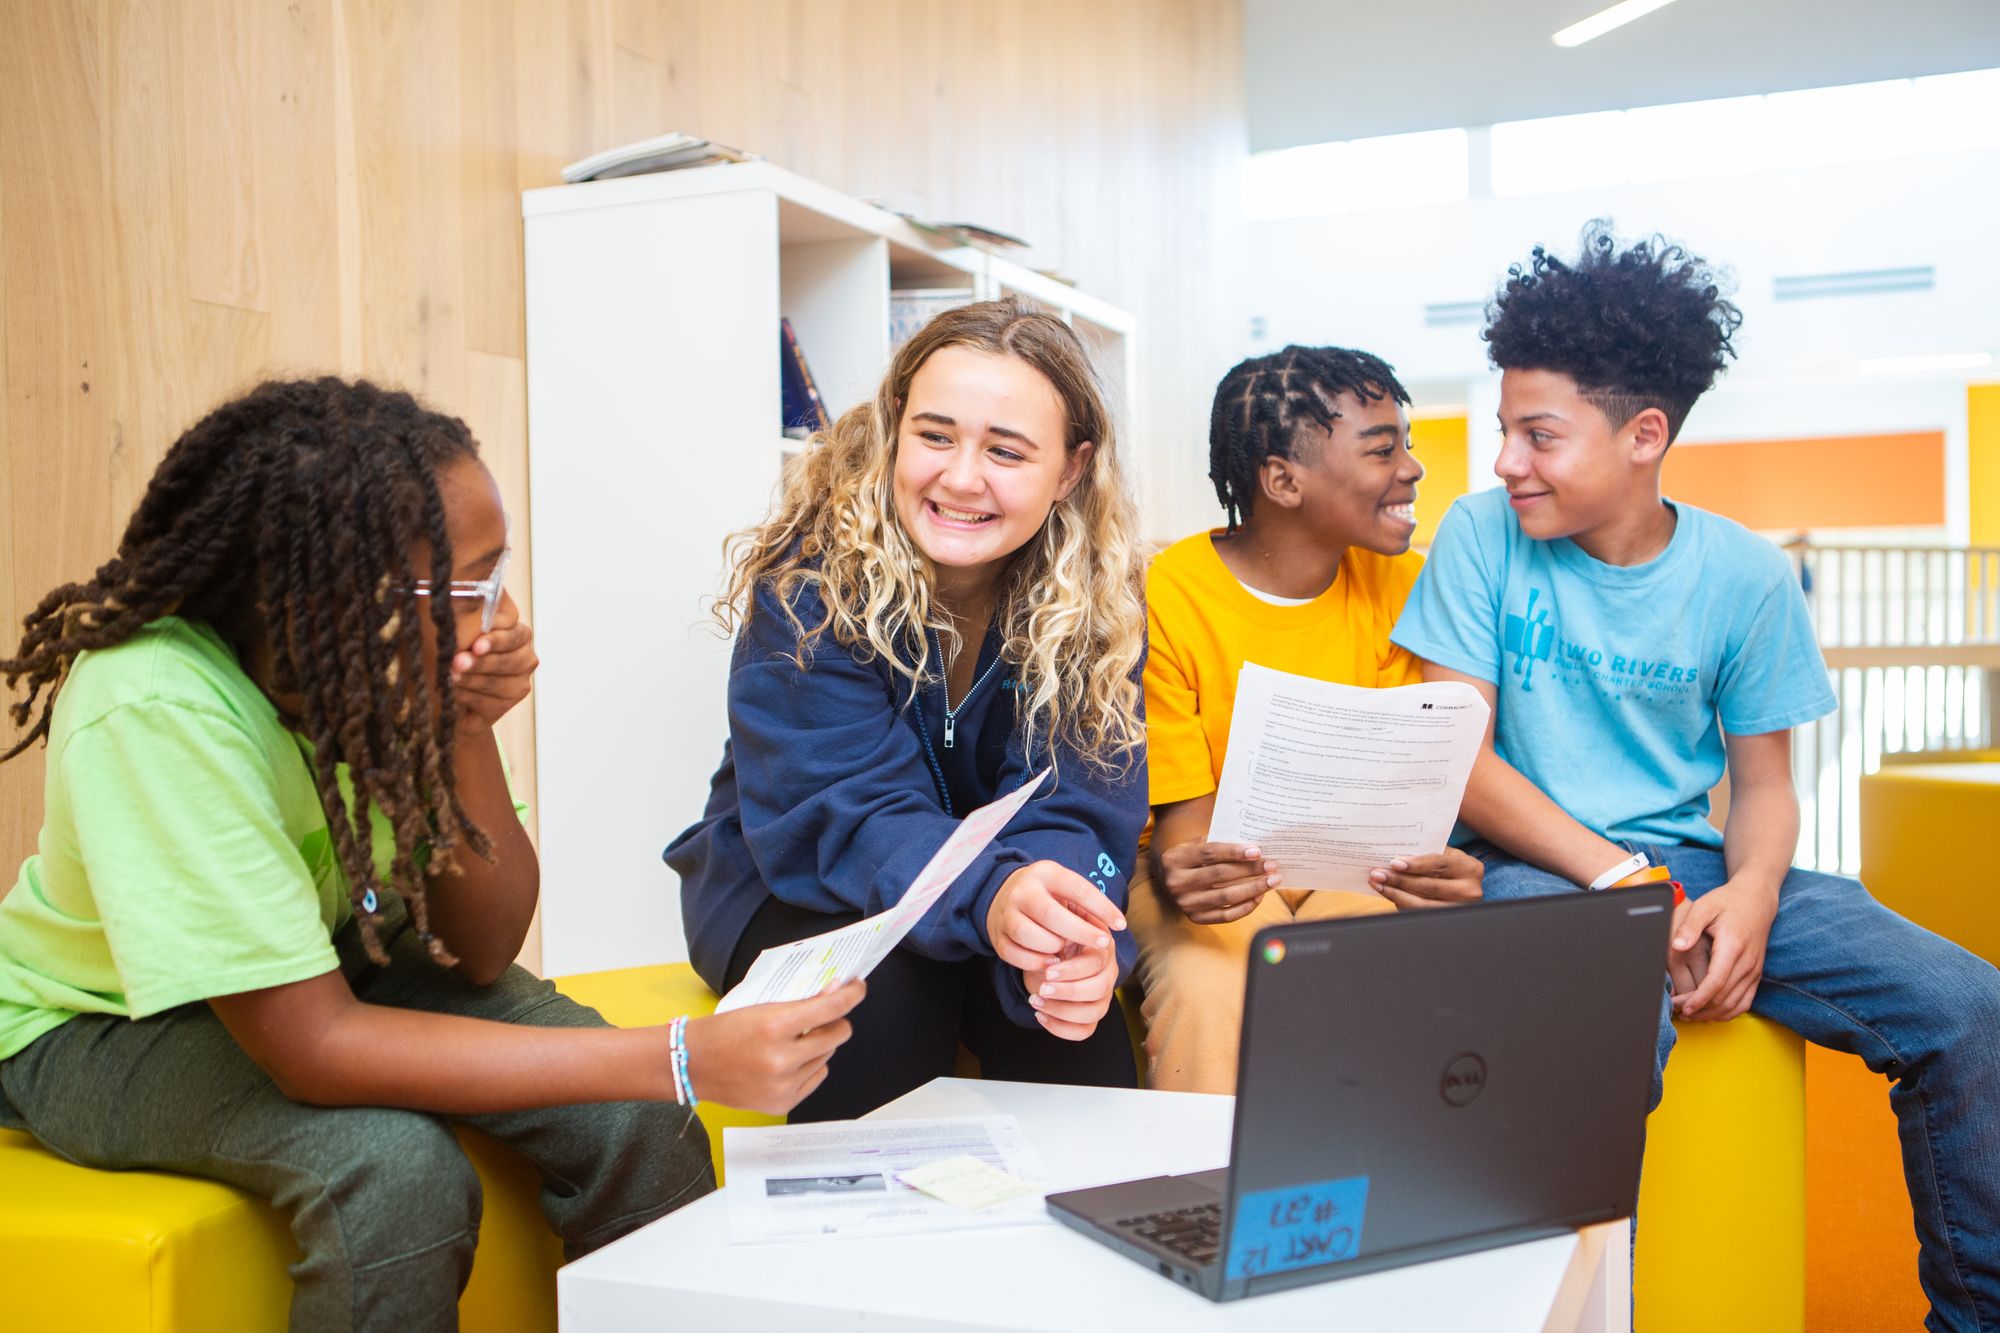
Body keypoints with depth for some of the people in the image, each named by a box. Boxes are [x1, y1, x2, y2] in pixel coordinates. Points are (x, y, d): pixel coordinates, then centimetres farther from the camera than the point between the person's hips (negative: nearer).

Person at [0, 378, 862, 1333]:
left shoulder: (406, 669, -19)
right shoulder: (158, 708, -34)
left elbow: (480, 954, -12)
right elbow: (312, 1048, -34)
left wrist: (469, 737, -29)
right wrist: (682, 1061, -38)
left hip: (328, 958, 4)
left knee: (629, 1111, -17)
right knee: (397, 1167, -31)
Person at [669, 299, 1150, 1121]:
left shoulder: (1097, 597, -12)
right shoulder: (809, 580, -20)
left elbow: (1072, 813, -19)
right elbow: (841, 816, -26)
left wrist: (1074, 935, -43)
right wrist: (991, 899, -47)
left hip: (993, 883, 2)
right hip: (796, 896, -2)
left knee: (1073, 988, -27)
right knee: (890, 977, -33)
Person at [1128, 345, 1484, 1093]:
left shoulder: (1400, 583, 1)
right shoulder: (1164, 598, -11)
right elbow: (1183, 819, -11)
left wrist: (1434, 872, -29)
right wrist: (1177, 876, -37)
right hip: (1221, 868, -3)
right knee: (1210, 1004, -34)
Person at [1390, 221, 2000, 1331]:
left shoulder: (1743, 575, 2)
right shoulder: (1483, 536, -4)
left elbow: (1762, 779, 7)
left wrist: (1753, 890, -16)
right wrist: (1619, 878, -17)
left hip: (1692, 861, 4)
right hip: (1530, 864, -3)